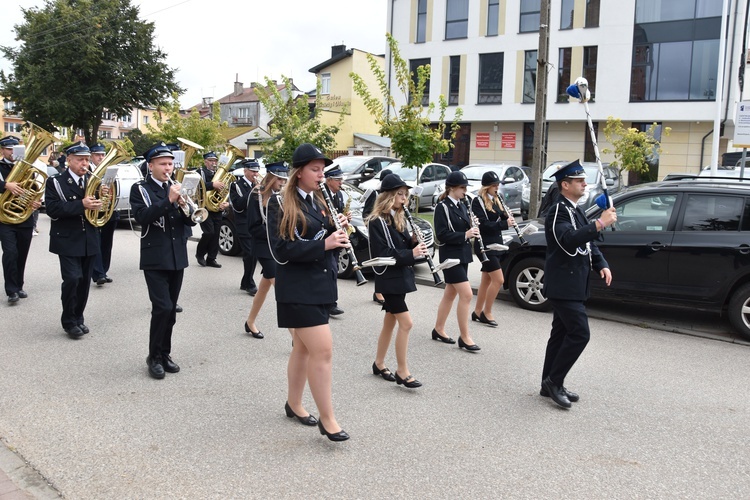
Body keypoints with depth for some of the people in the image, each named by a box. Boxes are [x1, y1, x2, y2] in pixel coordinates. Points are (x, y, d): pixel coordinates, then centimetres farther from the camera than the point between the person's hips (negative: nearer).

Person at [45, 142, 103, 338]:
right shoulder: (56, 182, -5)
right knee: (72, 279, -12)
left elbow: (99, 206, 9)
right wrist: (81, 205, -27)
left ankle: (78, 317, 24)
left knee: (84, 281, 10)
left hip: (89, 240, 5)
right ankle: (69, 321, 4)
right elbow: (52, 209, -17)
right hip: (68, 240, -4)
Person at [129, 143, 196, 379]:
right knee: (162, 307, -12)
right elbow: (142, 216, -18)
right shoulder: (140, 189, -1)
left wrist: (184, 207, -13)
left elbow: (191, 220, 7)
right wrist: (168, 200, -23)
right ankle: (154, 356, 4)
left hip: (177, 257, 5)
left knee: (170, 309, 10)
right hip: (155, 258, -5)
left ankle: (165, 353, 22)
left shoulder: (177, 188, 12)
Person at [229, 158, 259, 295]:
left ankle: (246, 283, 22)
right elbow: (238, 206, -15)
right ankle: (250, 284, 2)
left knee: (254, 255, 8)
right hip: (245, 227, -6)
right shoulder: (237, 186, -3)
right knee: (249, 255, -9)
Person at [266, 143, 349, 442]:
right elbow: (281, 250, -17)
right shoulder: (280, 204, -10)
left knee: (304, 347, 17)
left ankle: (294, 403, 32)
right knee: (323, 350, -10)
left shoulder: (320, 202, 12)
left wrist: (338, 231, -8)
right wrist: (322, 244, -23)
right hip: (298, 289, -7)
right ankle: (327, 420, 1)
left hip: (321, 284, 7)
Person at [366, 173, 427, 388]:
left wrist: (414, 242, -6)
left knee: (390, 321, 14)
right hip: (388, 278, -9)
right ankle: (402, 372, 0)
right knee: (406, 323, -10)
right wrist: (411, 254, -25)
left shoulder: (398, 218, 12)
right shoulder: (377, 222, -14)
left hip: (401, 276, 9)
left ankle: (379, 364, 27)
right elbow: (381, 254, -20)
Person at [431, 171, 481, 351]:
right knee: (466, 294, -12)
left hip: (462, 254, 9)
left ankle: (438, 330, 26)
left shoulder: (462, 206, 12)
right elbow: (441, 234, -18)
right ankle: (464, 338, -3)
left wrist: (472, 229, -3)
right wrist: (464, 235, -23)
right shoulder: (442, 207, -12)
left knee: (450, 293, 14)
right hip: (451, 256, -9)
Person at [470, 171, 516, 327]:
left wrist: (508, 217, -7)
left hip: (495, 243, 8)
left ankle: (477, 312, 21)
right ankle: (486, 313, 2)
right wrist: (505, 224, -24)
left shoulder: (497, 199, 13)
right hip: (484, 245, -8)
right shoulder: (478, 201, -11)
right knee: (498, 279, -11)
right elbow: (483, 224, -19)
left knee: (487, 280, 12)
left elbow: (500, 219, 14)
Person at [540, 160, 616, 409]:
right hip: (563, 284, -10)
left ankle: (550, 384, 22)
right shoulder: (558, 211, -14)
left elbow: (587, 242, 20)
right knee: (579, 333, -11)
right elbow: (569, 240, -30)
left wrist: (602, 265, 4)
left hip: (572, 284, 10)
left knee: (562, 334, 13)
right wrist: (600, 223, -31)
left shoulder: (575, 210, 16)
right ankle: (553, 381, 1)